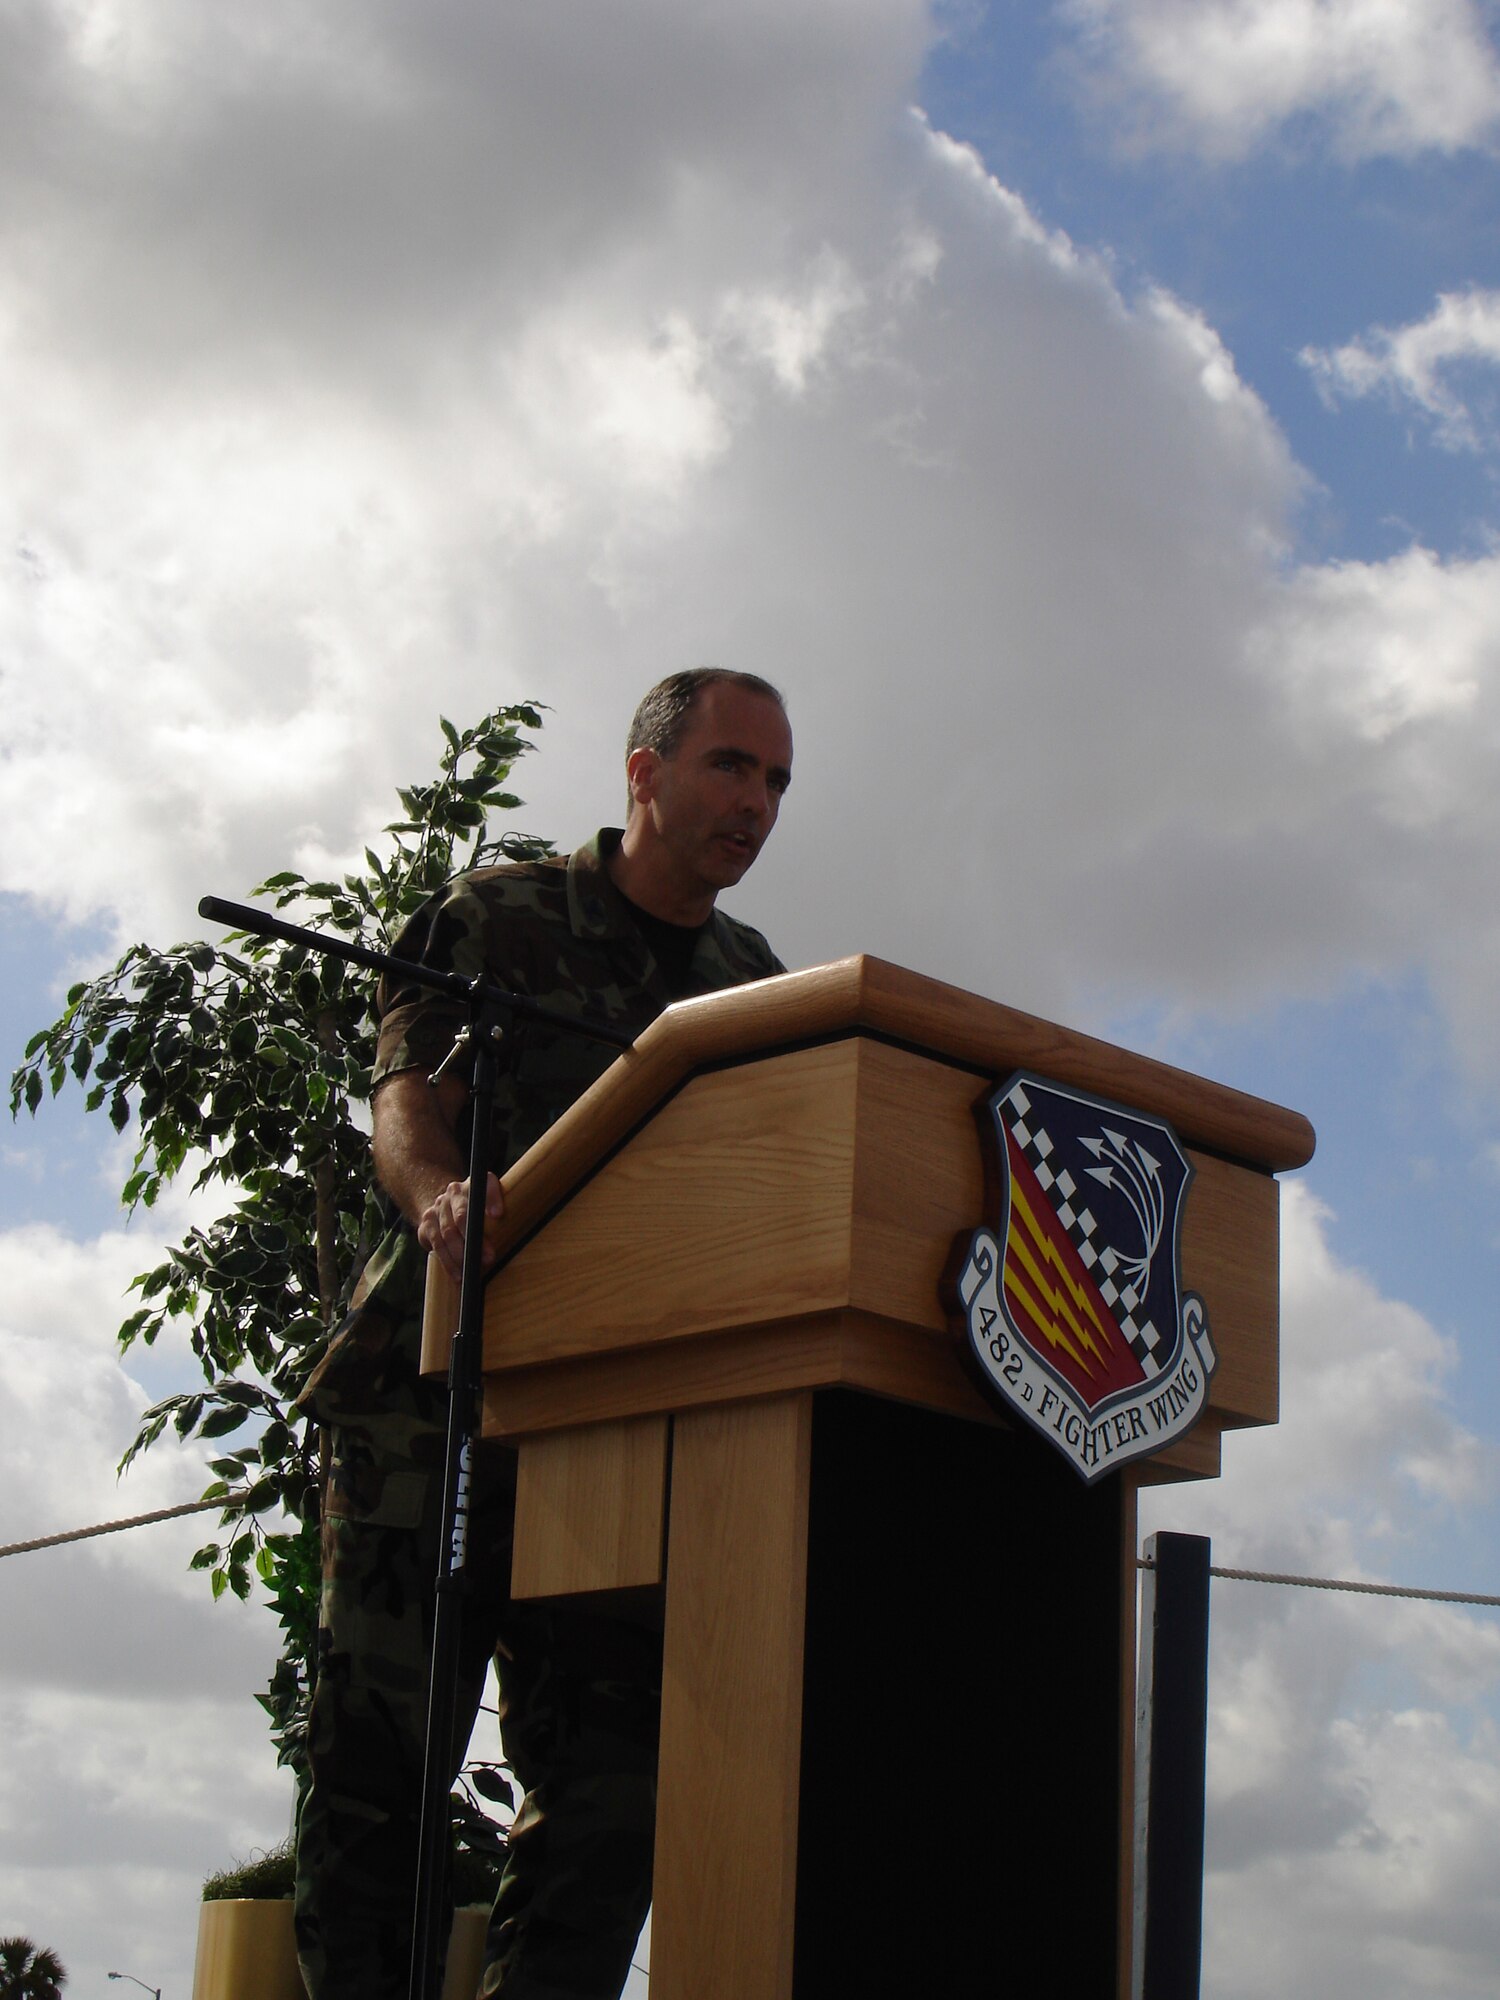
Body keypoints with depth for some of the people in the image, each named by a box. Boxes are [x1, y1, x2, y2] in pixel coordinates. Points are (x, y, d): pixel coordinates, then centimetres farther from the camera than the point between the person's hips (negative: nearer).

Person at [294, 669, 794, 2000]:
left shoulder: (756, 980, 20)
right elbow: (407, 1100, -5)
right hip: (440, 1390, -4)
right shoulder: (500, 917, 7)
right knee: (379, 1753, -7)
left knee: (613, 1776, -4)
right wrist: (440, 1194, -27)